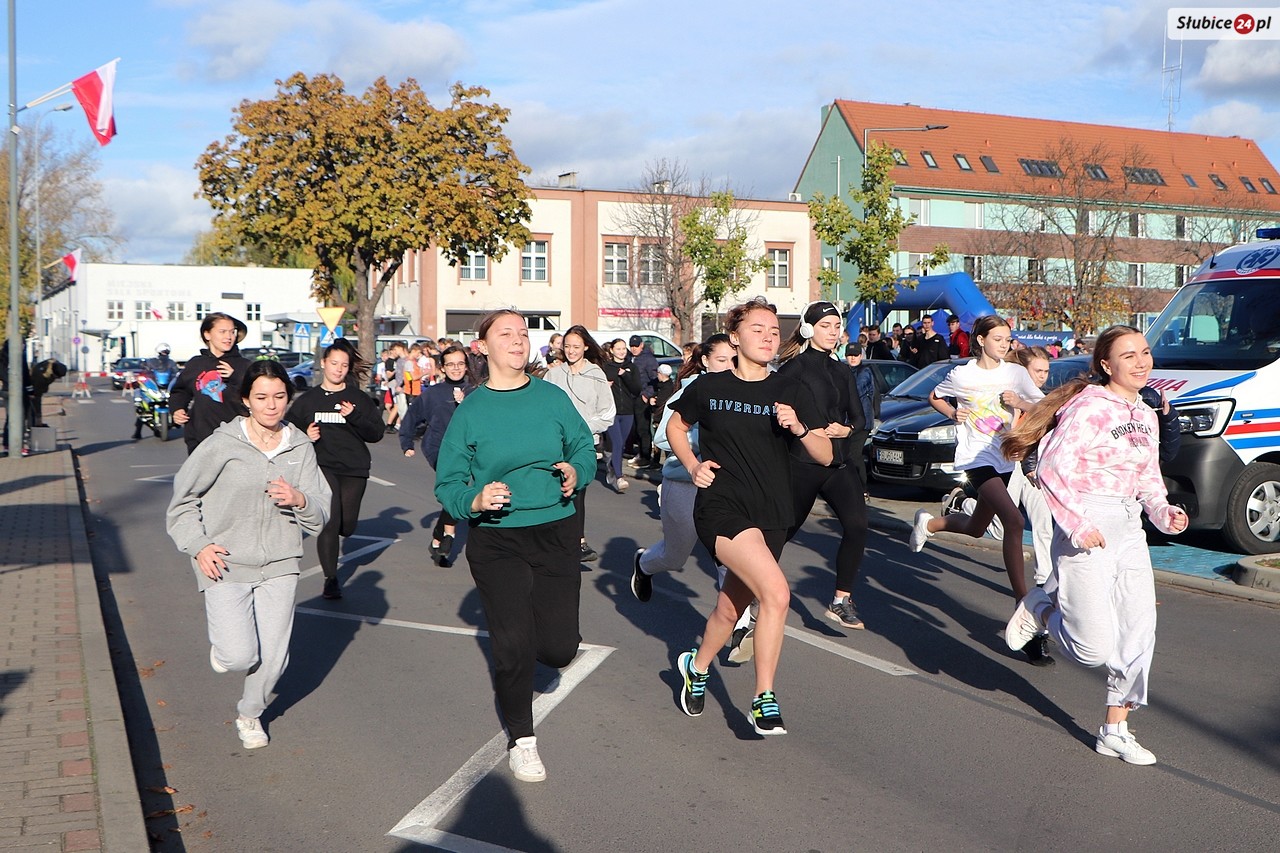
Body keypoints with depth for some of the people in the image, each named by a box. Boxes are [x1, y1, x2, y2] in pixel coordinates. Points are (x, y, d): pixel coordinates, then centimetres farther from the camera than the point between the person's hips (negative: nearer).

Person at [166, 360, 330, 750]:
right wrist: (197, 545, -8)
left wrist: (300, 500, -17)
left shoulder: (301, 448, 3)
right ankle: (224, 643, 26)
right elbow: (182, 500, 3)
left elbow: (321, 514, 4)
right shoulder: (221, 445, -8)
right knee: (240, 657, -12)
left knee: (272, 659, 5)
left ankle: (250, 715, 36)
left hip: (279, 566, 3)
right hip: (225, 565, -3)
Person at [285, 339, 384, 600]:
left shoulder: (359, 399, 6)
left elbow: (377, 433, 1)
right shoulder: (308, 399, 7)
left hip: (354, 469, 2)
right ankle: (331, 578, -4)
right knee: (330, 520, -15)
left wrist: (354, 417, -15)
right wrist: (305, 435, -9)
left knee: (347, 525, 4)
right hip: (321, 466, -2)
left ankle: (328, 539, 42)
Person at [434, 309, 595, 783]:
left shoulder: (553, 398, 1)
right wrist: (475, 501, -22)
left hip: (556, 534, 2)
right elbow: (447, 483, -2)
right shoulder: (470, 410, -3)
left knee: (559, 649, 2)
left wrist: (576, 472, -13)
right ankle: (521, 740, 22)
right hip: (495, 542, -2)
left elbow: (584, 449, 9)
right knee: (513, 646, -2)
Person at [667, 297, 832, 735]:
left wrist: (800, 428, -19)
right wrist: (693, 466, 3)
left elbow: (825, 456, 0)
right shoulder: (708, 387, 1)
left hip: (770, 516, 4)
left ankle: (696, 667, 45)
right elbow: (676, 426, 19)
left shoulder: (791, 392, 3)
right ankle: (764, 700, -10)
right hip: (721, 506, -3)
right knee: (776, 593, -23)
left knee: (730, 608, 14)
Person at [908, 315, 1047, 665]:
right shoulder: (961, 375, -1)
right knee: (1014, 520, -24)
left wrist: (1019, 403, -15)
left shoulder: (1016, 373, 5)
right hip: (976, 456, -5)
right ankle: (1023, 603, -24)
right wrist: (952, 414, -2)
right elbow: (934, 397, 16)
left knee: (974, 529, 14)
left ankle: (928, 523, 46)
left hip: (1006, 458, 5)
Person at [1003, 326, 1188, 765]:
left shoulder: (1146, 416, 13)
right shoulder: (1089, 406, -11)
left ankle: (1115, 730, 19)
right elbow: (1052, 467, -17)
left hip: (1129, 529, 8)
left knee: (1140, 632, 6)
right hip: (1086, 529, -8)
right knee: (1095, 648, -8)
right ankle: (1040, 609, 21)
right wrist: (1077, 524, -22)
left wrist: (1164, 512, 2)